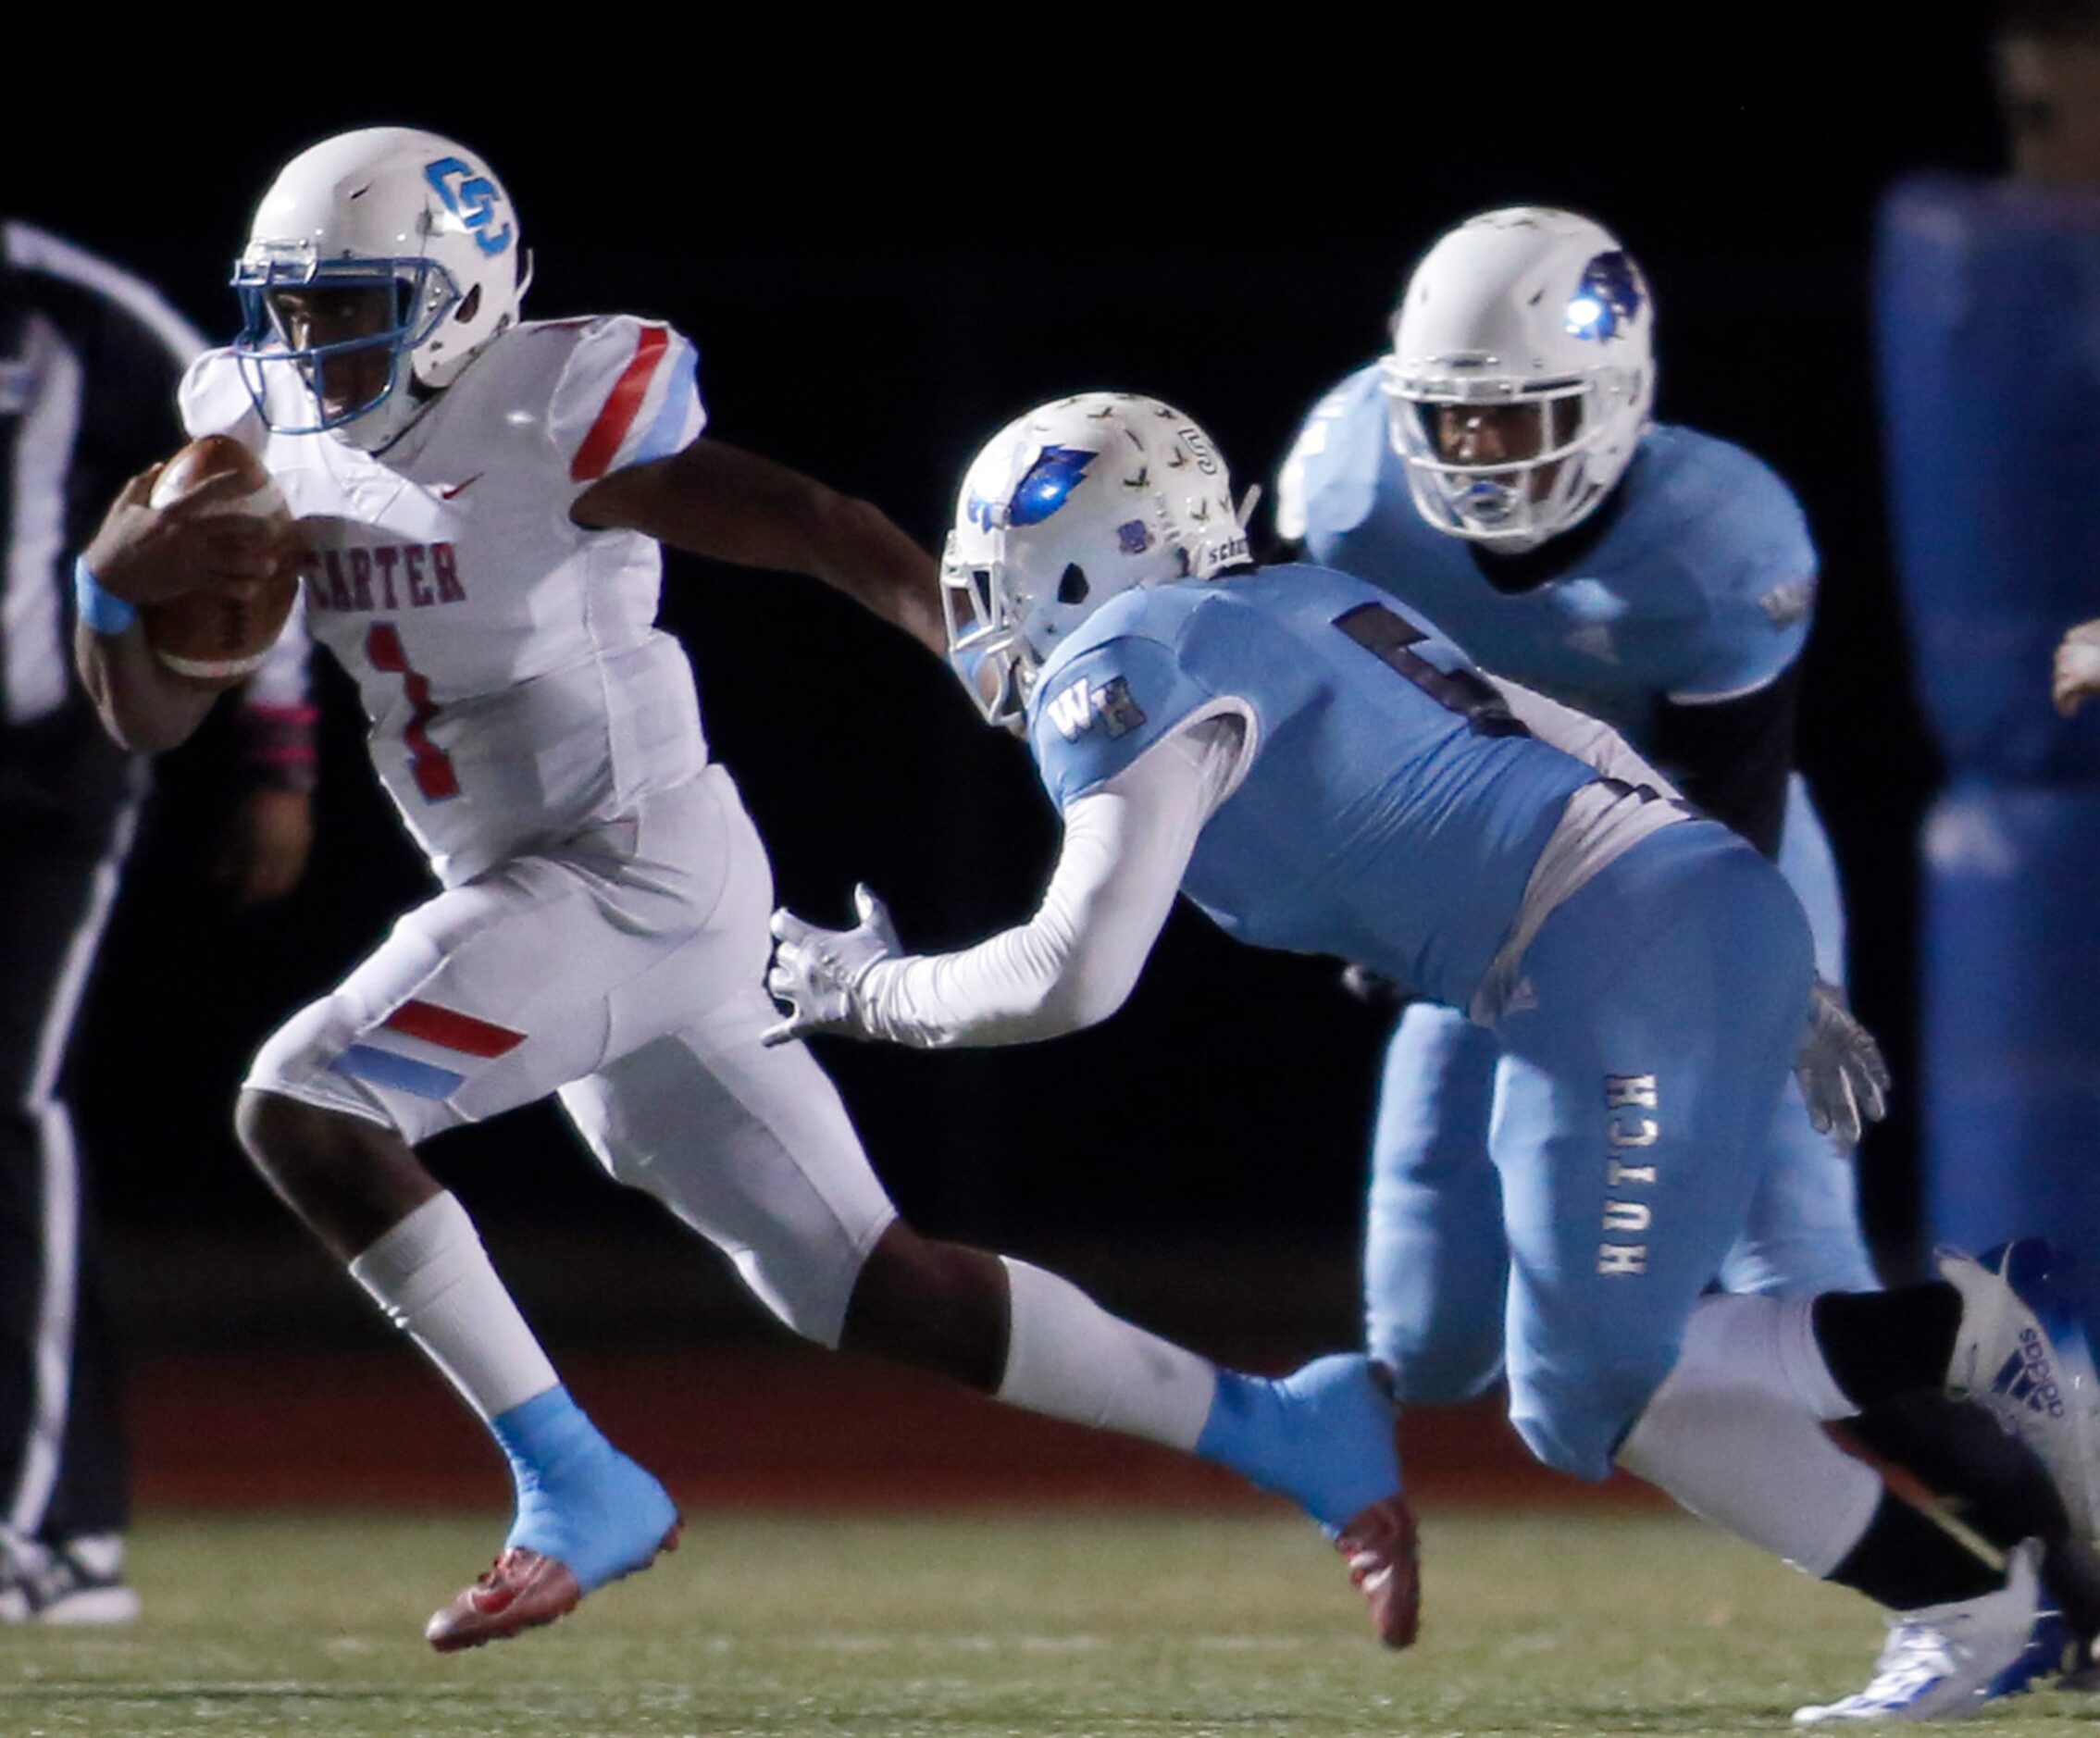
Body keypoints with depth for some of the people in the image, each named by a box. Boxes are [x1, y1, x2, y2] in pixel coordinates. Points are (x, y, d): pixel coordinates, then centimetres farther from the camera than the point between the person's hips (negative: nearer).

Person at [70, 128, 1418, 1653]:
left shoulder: (554, 415, -13)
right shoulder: (273, 445, 9)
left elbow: (840, 541, -14)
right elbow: (152, 718, 10)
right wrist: (117, 589, -11)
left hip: (641, 881, -8)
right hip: (535, 896, 8)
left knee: (304, 1108, -18)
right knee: (862, 1287, 10)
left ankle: (575, 1487, -11)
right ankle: (1283, 1429, 18)